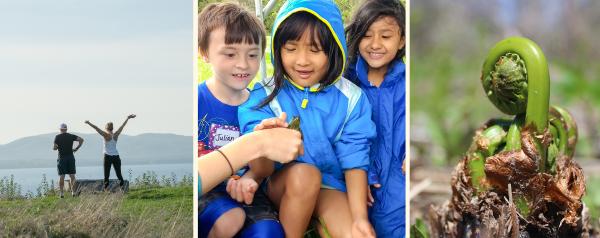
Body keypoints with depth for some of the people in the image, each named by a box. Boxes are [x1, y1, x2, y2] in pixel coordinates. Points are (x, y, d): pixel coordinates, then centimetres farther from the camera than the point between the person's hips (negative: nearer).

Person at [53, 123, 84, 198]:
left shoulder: (57, 137, -2)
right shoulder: (71, 136, 4)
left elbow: (55, 148, -8)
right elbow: (81, 139, -6)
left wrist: (54, 148, 15)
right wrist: (76, 148, 0)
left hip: (62, 158, -2)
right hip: (70, 157, 2)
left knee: (62, 176, 1)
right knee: (72, 175, 7)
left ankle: (62, 193, -2)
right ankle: (73, 192, 3)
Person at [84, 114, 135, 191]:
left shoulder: (106, 135, -5)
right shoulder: (116, 135, 6)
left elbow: (96, 128, -11)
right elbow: (122, 126, 16)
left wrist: (89, 123, -10)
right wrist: (127, 118, 26)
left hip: (108, 156, -4)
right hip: (116, 156, 4)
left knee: (106, 175, -4)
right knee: (119, 174, 7)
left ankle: (106, 189, -12)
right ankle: (122, 188, 0)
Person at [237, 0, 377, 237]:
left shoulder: (352, 99, -5)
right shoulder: (264, 95, -10)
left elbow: (354, 162, -5)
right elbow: (261, 172, -17)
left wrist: (359, 217, -19)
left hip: (329, 187, 0)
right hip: (279, 186, 0)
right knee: (304, 173, -33)